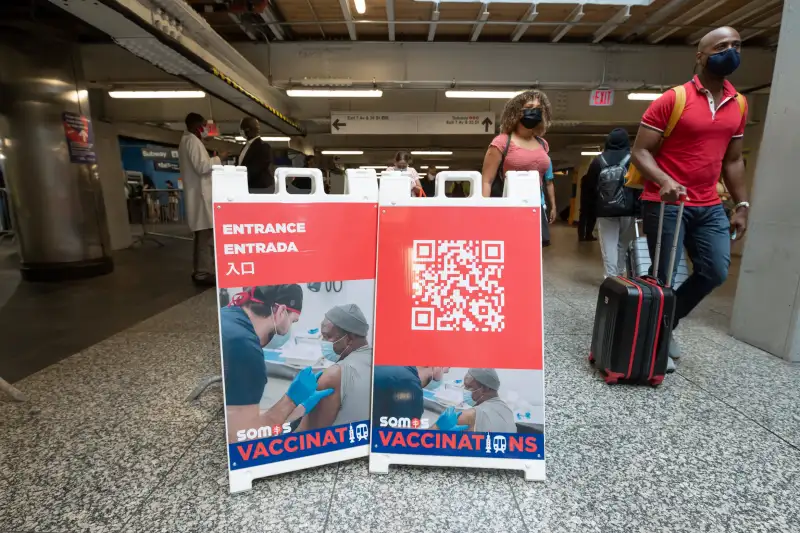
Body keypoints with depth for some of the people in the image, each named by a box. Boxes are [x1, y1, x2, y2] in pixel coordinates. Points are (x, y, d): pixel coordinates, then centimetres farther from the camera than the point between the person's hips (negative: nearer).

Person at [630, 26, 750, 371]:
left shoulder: (739, 104, 14)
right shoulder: (672, 99, -6)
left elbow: (733, 160, 17)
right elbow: (640, 151, -10)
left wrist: (741, 204, 11)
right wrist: (664, 181, -27)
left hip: (710, 206, 7)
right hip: (666, 203, -6)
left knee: (716, 272, 3)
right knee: (663, 275, -1)